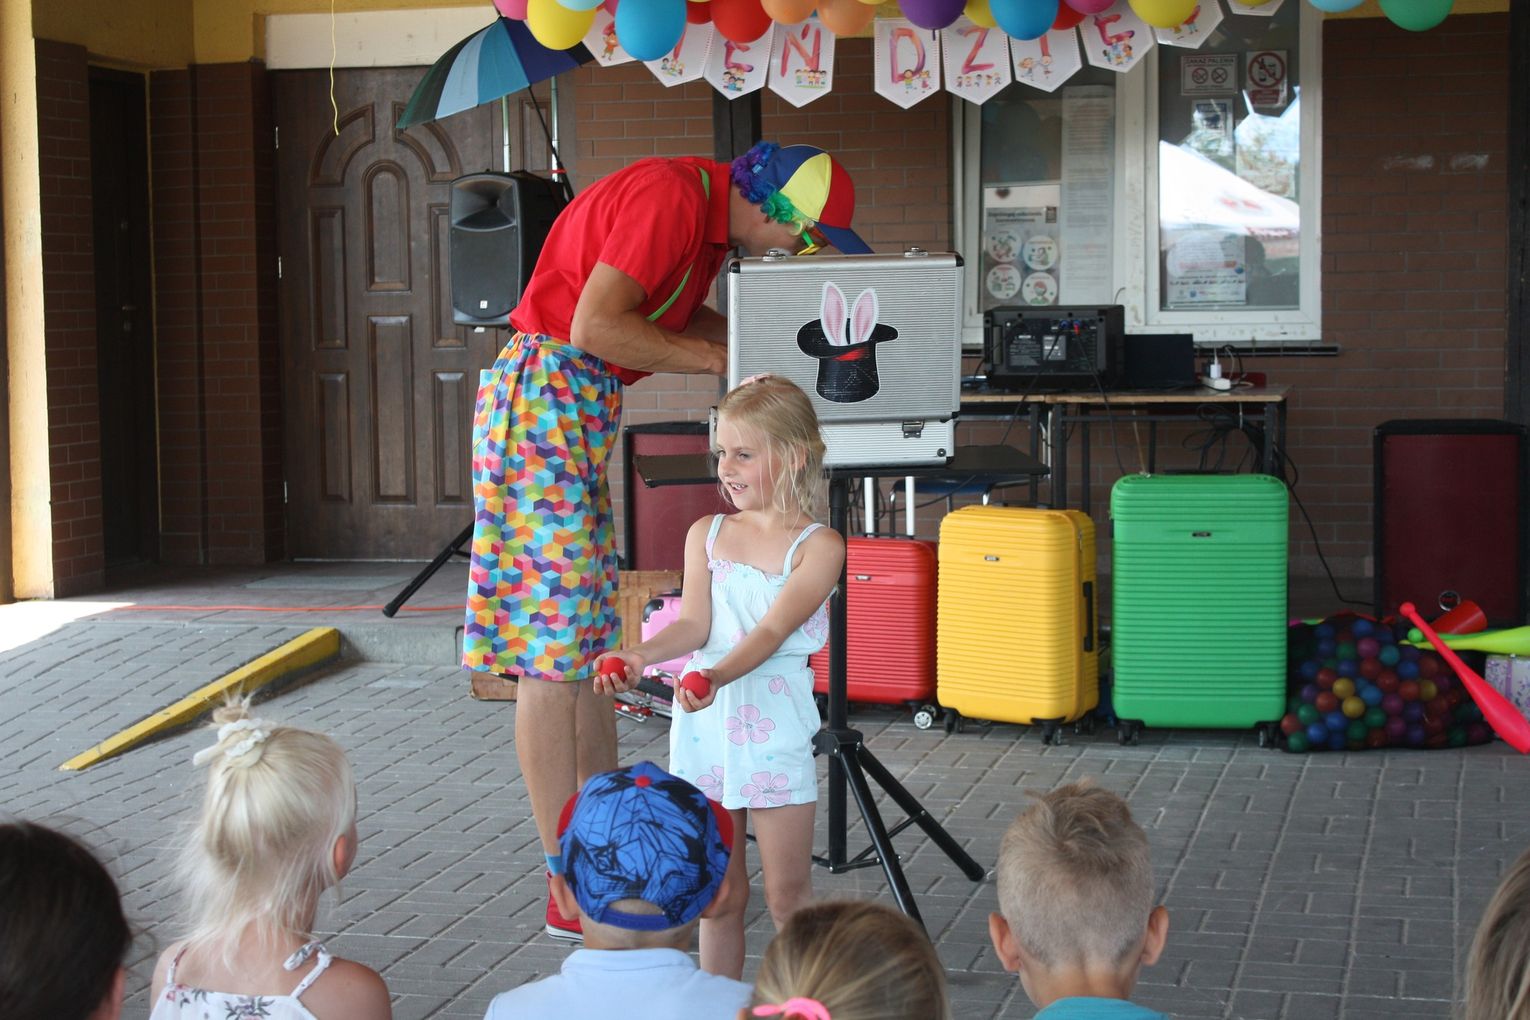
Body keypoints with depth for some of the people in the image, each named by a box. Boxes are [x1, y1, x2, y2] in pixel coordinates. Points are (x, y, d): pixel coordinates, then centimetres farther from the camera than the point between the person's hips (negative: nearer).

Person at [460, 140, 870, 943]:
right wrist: (720, 357, -15)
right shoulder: (671, 197, -18)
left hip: (582, 408, 10)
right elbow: (595, 326, -24)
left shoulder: (711, 215, 12)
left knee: (591, 641, 12)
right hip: (545, 393, -10)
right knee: (554, 651, -8)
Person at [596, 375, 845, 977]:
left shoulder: (818, 545, -6)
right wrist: (642, 655, -22)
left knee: (787, 893, 1)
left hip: (774, 721, -4)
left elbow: (772, 631, -18)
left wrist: (716, 676, -35)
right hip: (704, 723, 4)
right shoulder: (706, 535, 9)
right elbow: (694, 624, -1)